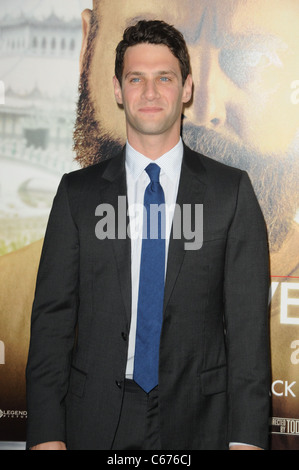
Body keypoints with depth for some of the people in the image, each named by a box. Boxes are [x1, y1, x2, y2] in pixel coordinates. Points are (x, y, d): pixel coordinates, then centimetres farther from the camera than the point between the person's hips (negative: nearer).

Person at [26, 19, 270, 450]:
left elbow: (248, 319, -3)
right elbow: (53, 316, 0)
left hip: (198, 420, 0)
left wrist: (247, 437, -9)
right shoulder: (78, 193, 2)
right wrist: (46, 432, -7)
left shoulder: (231, 191, -1)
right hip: (96, 423, 1)